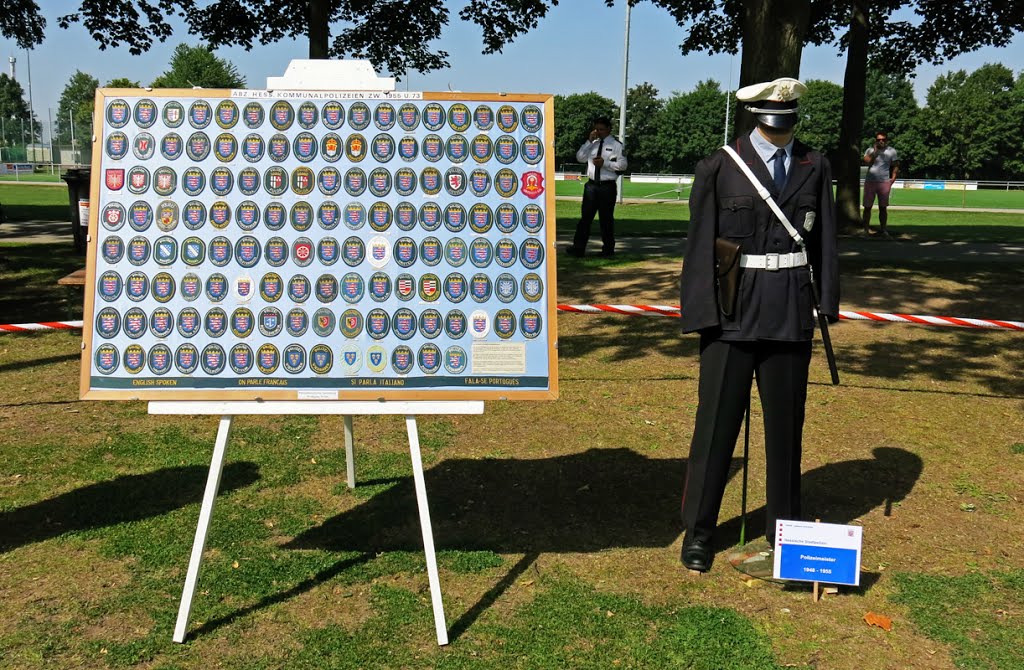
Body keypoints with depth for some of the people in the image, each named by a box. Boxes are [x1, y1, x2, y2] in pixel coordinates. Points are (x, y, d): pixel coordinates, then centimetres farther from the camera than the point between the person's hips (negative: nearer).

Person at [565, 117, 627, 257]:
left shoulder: (616, 145, -2)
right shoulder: (593, 144, 12)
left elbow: (623, 165, -7)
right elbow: (580, 158, 5)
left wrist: (605, 163, -16)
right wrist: (589, 141, -2)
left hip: (607, 186, -4)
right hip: (592, 185, 4)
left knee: (606, 218, 5)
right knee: (585, 216, 2)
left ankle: (608, 249, 17)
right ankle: (578, 248, 4)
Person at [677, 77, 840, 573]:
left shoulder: (814, 167, 6)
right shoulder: (720, 167, -2)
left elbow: (824, 240, 9)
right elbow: (700, 244, -4)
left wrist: (828, 302, 2)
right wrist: (702, 311, -9)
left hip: (791, 312, 3)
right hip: (732, 309, -3)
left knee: (786, 422, 12)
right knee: (717, 420, 4)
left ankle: (784, 527, 29)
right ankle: (698, 532, 17)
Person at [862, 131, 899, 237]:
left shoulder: (891, 151, 5)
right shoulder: (870, 150, 5)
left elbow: (895, 166, 7)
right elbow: (866, 161, -11)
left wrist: (893, 178, -4)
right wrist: (875, 151, -13)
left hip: (884, 182, 0)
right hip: (870, 182, 0)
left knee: (883, 207, 1)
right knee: (867, 207, 2)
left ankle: (883, 229, 4)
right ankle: (866, 229, 8)